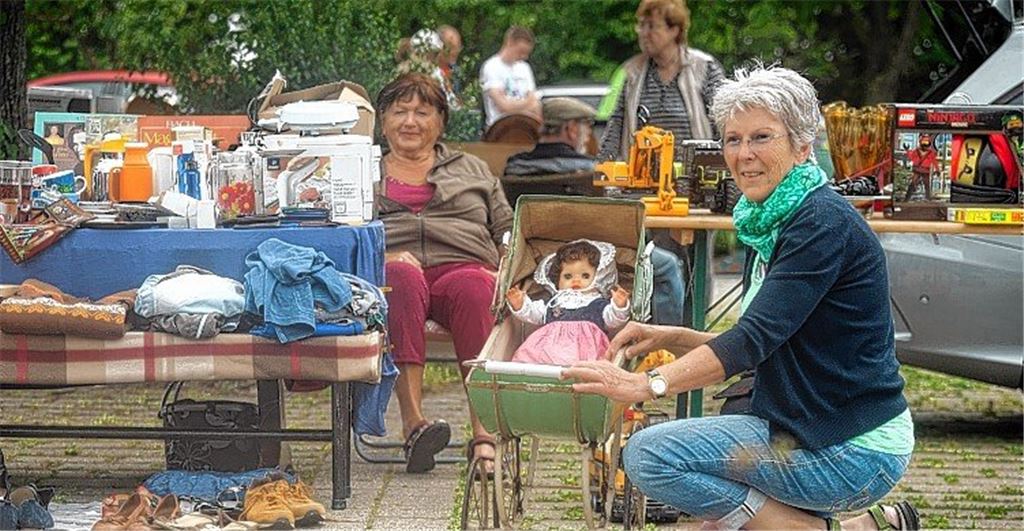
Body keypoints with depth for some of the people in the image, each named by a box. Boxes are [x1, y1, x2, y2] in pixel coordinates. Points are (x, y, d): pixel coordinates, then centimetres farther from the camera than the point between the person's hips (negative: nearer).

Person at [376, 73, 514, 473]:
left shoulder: (471, 170, 31)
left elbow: (508, 229, 22)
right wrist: (386, 257, -9)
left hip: (463, 268, 1)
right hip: (389, 274, -1)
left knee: (475, 287, -38)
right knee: (402, 276, -40)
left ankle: (485, 432, -48)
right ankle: (413, 422, -49)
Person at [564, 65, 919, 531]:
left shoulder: (823, 225, -17)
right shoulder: (769, 225, 12)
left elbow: (757, 339, -27)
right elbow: (764, 346, 18)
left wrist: (647, 384, -34)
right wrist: (670, 338, 4)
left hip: (856, 451, -10)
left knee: (651, 456, -16)